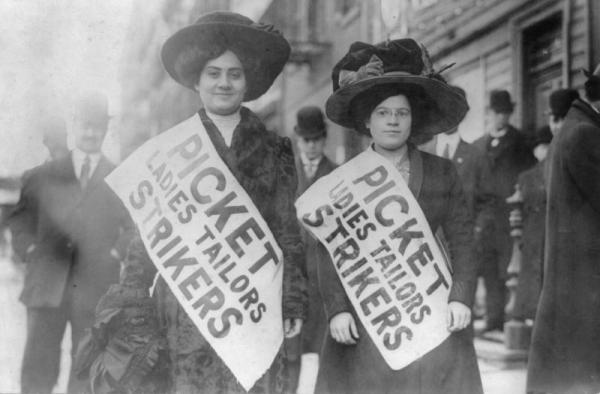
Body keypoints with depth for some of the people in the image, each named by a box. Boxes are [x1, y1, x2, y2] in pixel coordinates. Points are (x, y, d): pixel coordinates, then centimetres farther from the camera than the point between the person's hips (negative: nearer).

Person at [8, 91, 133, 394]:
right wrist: (30, 250, -1)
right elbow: (18, 219, 14)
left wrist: (115, 253, -7)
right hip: (47, 285, 1)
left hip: (96, 289, 0)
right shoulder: (43, 175, 11)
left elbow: (134, 229, 9)